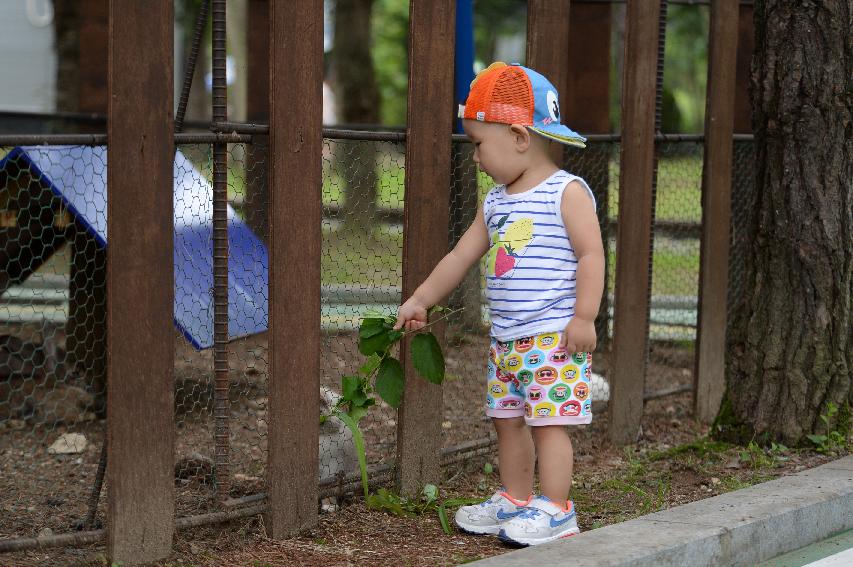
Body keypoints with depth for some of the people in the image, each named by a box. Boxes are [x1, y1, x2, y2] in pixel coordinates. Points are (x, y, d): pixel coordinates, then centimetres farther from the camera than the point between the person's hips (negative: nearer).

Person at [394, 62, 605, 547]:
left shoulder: (568, 193, -10)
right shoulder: (496, 202, 14)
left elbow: (591, 256, -15)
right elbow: (461, 257, 20)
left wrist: (583, 317, -20)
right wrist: (420, 301, 22)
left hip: (553, 337, -8)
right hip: (506, 338, 8)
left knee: (549, 421, -7)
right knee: (508, 419, 13)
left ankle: (555, 511, -2)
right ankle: (515, 502, 23)